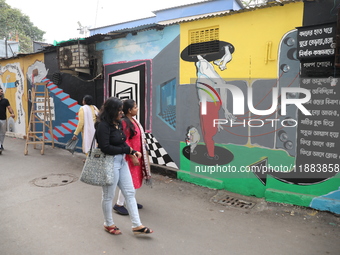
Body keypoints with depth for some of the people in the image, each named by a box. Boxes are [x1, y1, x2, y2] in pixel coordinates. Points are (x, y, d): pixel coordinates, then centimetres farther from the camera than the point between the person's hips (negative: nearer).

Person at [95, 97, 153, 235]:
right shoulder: (103, 125, -18)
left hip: (122, 161, 8)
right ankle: (108, 224, 34)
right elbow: (105, 148, -23)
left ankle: (136, 225, 21)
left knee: (130, 193, 11)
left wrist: (133, 152, -6)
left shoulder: (118, 123, 6)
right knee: (108, 196, 11)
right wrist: (126, 150, -15)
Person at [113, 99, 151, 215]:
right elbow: (124, 143, -22)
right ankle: (119, 204, 13)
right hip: (130, 156, -9)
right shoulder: (124, 123, -20)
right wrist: (133, 157, -21)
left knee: (136, 178, 16)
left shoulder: (134, 120, 7)